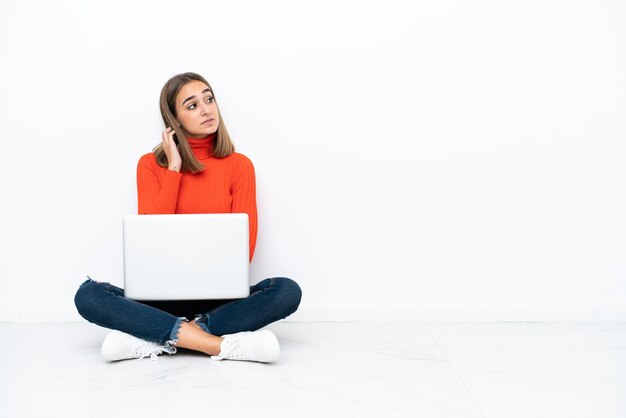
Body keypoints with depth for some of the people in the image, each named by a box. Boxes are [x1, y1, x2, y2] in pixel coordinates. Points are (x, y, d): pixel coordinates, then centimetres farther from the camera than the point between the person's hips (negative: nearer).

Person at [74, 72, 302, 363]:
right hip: (165, 295, 0)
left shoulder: (238, 165, 4)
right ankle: (220, 343, -31)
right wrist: (173, 168, -8)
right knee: (88, 295, -26)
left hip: (220, 297, 0)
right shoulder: (151, 164, 5)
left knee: (287, 291, -29)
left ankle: (153, 339, -25)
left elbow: (244, 242, -1)